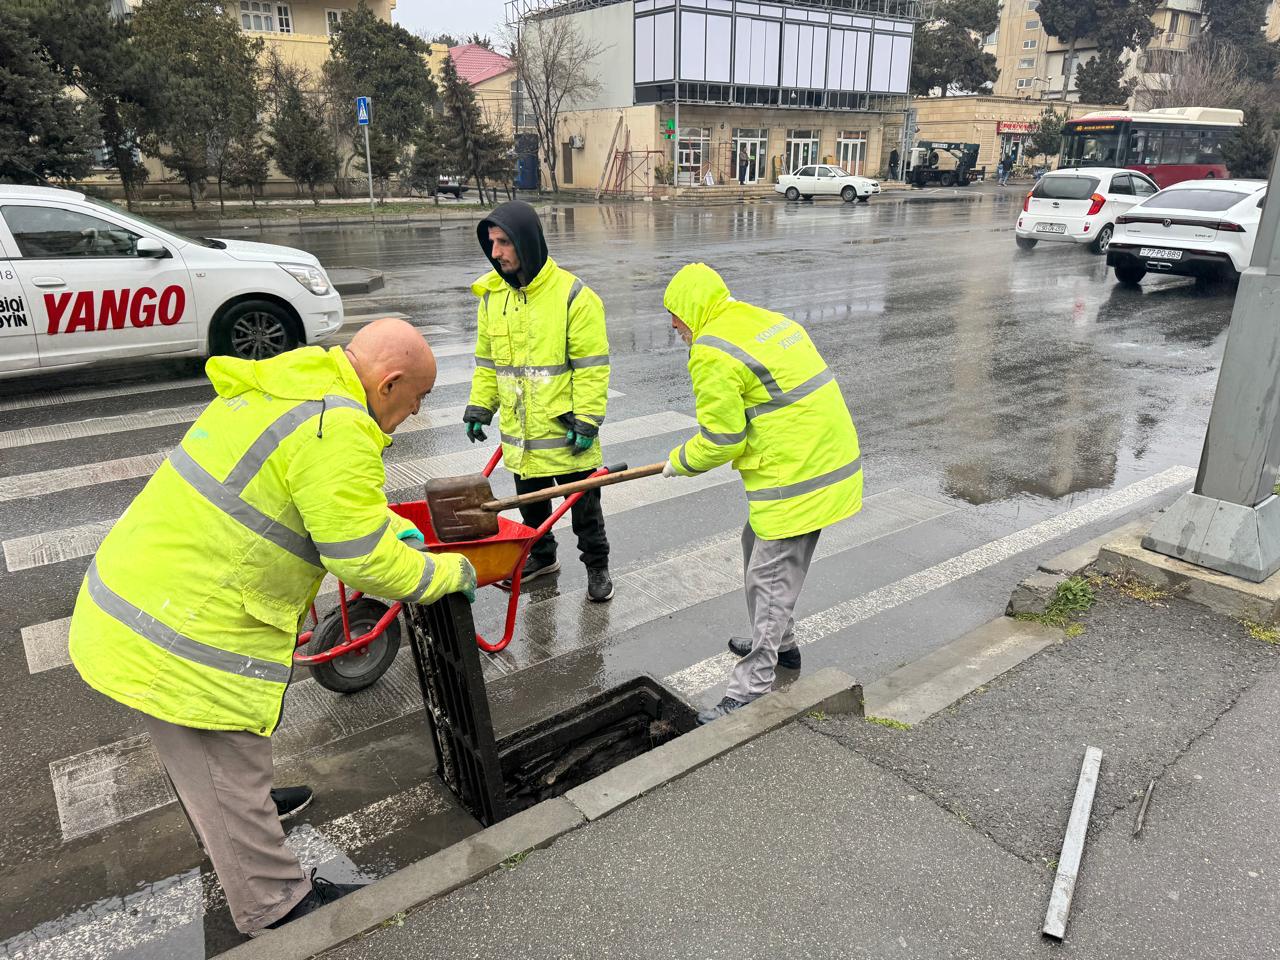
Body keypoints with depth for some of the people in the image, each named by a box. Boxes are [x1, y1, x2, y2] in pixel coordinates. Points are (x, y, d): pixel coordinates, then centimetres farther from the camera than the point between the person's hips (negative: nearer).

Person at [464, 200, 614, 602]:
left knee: (583, 504, 10)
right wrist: (479, 407, 8)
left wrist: (587, 419, -16)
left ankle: (597, 564, 28)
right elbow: (486, 361, 12)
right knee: (530, 503, 20)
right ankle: (541, 556, 41)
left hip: (564, 431, -5)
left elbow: (592, 365, -14)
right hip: (518, 433, 5)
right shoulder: (491, 294, 3)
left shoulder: (572, 295, -15)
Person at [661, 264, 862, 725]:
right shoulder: (768, 320, 13)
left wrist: (679, 462, 4)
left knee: (770, 577, -3)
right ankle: (777, 642, 41)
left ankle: (750, 690, 7)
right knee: (758, 545, 24)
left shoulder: (712, 353, -16)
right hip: (825, 457, 10)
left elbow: (720, 441, -13)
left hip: (796, 476, -10)